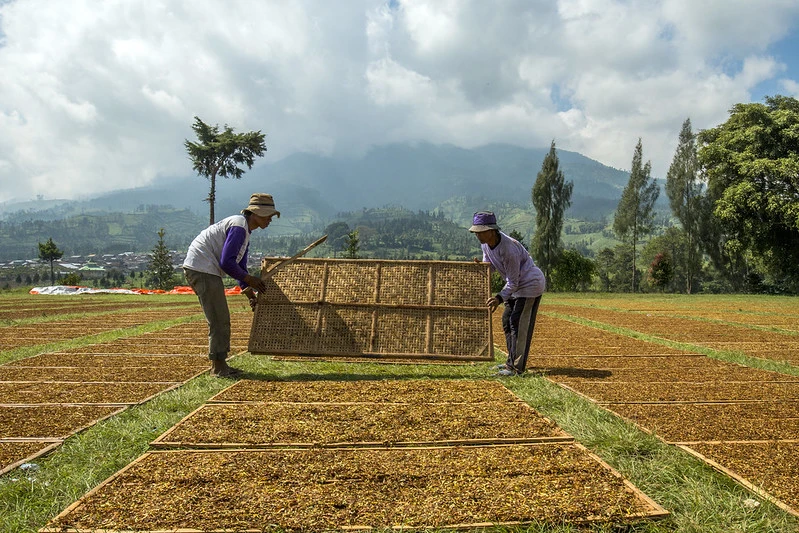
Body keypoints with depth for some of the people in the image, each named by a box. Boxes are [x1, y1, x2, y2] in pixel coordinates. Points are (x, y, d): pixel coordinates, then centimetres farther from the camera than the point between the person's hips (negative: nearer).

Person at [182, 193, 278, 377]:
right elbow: (226, 262, -21)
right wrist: (248, 279, -9)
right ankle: (218, 367, 2)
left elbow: (240, 266, 20)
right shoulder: (238, 227, -15)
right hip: (202, 270, -11)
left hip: (205, 271, 11)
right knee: (218, 320, -7)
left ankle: (219, 364, 23)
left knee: (221, 320, 14)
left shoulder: (245, 232, 18)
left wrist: (250, 294, 12)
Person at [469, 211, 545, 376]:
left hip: (530, 283, -10)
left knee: (519, 324, -13)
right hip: (517, 285, 10)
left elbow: (513, 283, -26)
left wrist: (500, 298, -39)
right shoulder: (486, 243, -8)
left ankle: (517, 367, -8)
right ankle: (512, 361, 24)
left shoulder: (509, 249, -33)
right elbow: (489, 266, 7)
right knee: (507, 321, 13)